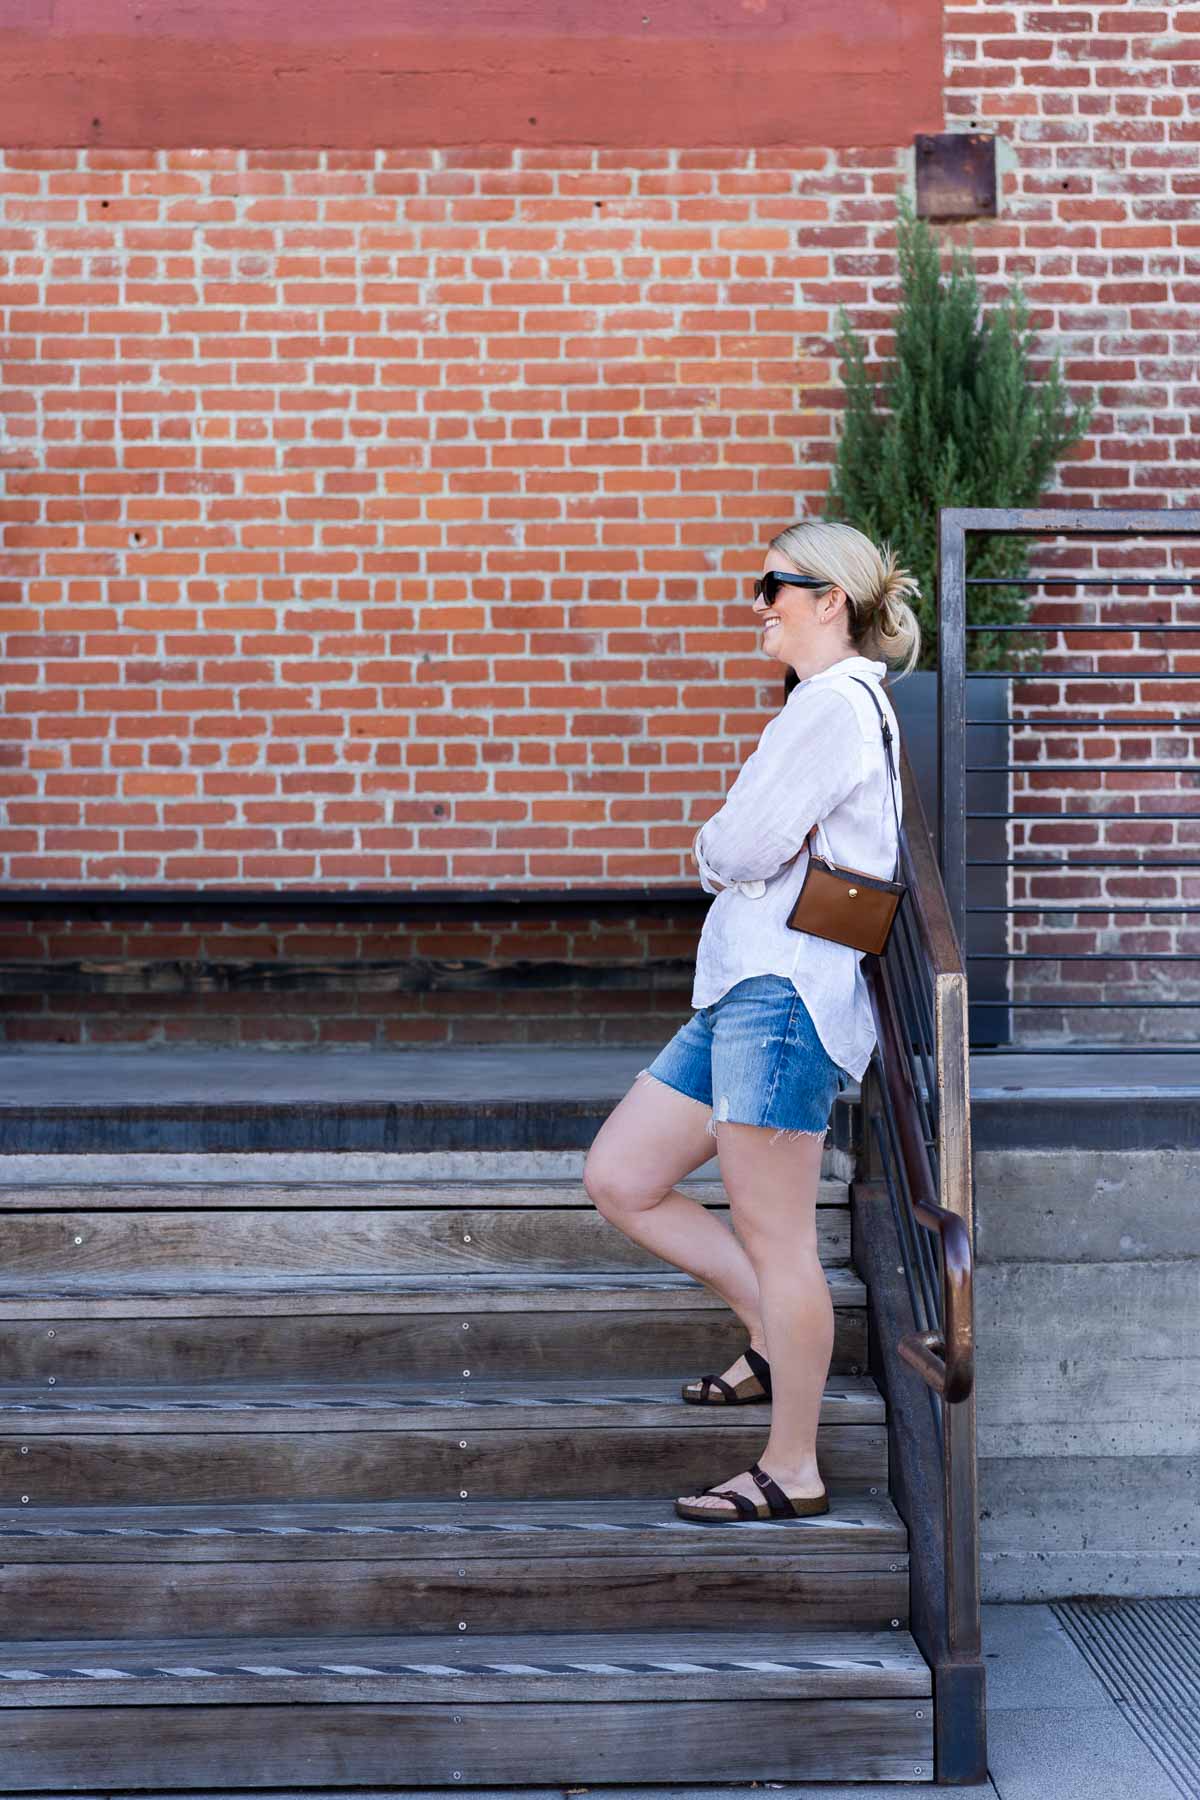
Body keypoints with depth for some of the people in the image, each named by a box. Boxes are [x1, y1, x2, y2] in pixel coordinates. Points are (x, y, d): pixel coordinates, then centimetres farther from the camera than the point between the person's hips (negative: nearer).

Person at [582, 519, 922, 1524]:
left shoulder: (834, 702, -10)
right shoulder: (834, 704, 23)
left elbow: (742, 848, -15)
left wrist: (712, 848, 5)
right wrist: (730, 856, 3)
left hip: (786, 995, -11)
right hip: (743, 989, 11)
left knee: (774, 1236, -5)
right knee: (618, 1179, 11)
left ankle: (792, 1473, 4)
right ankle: (779, 1336, 19)